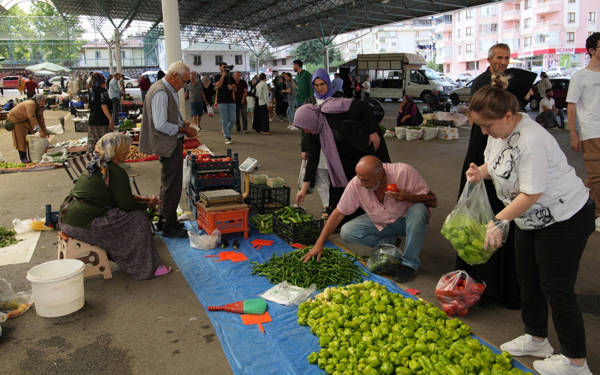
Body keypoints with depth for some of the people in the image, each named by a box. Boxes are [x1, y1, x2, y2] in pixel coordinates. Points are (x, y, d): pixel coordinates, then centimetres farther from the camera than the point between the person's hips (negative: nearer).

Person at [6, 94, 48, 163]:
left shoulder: (40, 107, -9)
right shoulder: (30, 104, -35)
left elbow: (41, 119, -5)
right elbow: (32, 118, -42)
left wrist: (45, 131, -8)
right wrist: (40, 131, -47)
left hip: (25, 120, 8)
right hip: (15, 118, -8)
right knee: (20, 139, -6)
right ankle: (23, 158, -1)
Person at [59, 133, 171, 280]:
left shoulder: (97, 167, 16)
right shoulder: (116, 173, -15)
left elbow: (119, 196, 26)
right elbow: (127, 205, -13)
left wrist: (140, 199, 19)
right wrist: (148, 204, 5)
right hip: (83, 225, -10)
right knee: (138, 218, -6)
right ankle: (145, 269, -1)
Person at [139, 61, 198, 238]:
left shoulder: (169, 90, 11)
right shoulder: (160, 92, -21)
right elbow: (161, 125, -25)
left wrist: (182, 123, 7)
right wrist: (183, 129, -16)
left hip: (172, 143, 11)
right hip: (169, 145, -11)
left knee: (168, 183, 20)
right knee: (172, 185, -2)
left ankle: (164, 220, 35)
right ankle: (169, 227, 9)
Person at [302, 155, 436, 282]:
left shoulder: (404, 172, -27)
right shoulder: (356, 184, -21)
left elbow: (433, 201, -18)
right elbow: (338, 213, -11)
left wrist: (408, 197, -37)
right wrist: (319, 244, -16)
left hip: (406, 220, -2)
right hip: (380, 223, 2)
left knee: (418, 209, -36)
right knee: (347, 232, -20)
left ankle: (409, 263, -19)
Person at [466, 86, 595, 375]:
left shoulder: (531, 141, -31)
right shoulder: (499, 131, -3)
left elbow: (531, 194, -30)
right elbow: (495, 164, 12)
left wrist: (499, 221, -27)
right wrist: (481, 172, -9)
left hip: (564, 219, -10)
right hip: (532, 219, 10)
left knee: (556, 287, -2)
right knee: (527, 279, 17)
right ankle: (537, 339, 36)